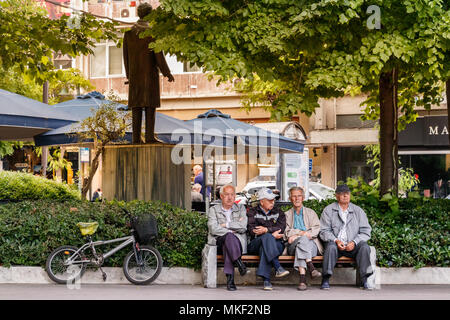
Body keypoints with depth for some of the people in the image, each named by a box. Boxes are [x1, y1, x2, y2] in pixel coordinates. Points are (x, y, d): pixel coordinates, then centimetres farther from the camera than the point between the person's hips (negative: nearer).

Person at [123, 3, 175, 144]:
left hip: (135, 75, 4)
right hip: (150, 74, -3)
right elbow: (159, 56, -10)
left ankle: (136, 137, 2)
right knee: (150, 105, -2)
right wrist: (167, 73, 0)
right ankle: (149, 136, -8)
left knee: (136, 106, 5)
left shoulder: (128, 33, 4)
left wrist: (128, 75, 18)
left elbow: (126, 56, 8)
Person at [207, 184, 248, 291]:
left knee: (228, 245, -36)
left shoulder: (241, 209, 17)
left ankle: (230, 278, -43)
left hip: (237, 241, 1)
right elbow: (213, 229, -5)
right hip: (218, 241, -1)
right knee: (229, 236, -36)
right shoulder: (213, 210, 14)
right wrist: (232, 230, -8)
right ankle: (238, 262, -44)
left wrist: (225, 225, -1)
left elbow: (243, 228, -1)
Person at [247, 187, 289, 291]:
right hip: (255, 244, -1)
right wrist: (272, 234, -10)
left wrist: (266, 229, -15)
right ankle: (278, 268, -49)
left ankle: (266, 280, -46)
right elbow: (251, 230, -3)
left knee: (264, 248, -36)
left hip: (276, 244, 1)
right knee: (267, 237, -36)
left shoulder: (278, 212, 19)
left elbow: (281, 228, 0)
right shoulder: (252, 212, 13)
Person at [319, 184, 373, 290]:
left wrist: (354, 242, -12)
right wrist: (335, 240, -17)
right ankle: (326, 280, -32)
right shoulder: (328, 210, 9)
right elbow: (324, 231, 1)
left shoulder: (358, 211, 12)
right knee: (331, 246, -33)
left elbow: (366, 232, 5)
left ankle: (364, 281, -23)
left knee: (364, 246, -27)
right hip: (336, 243, -1)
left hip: (353, 246, 1)